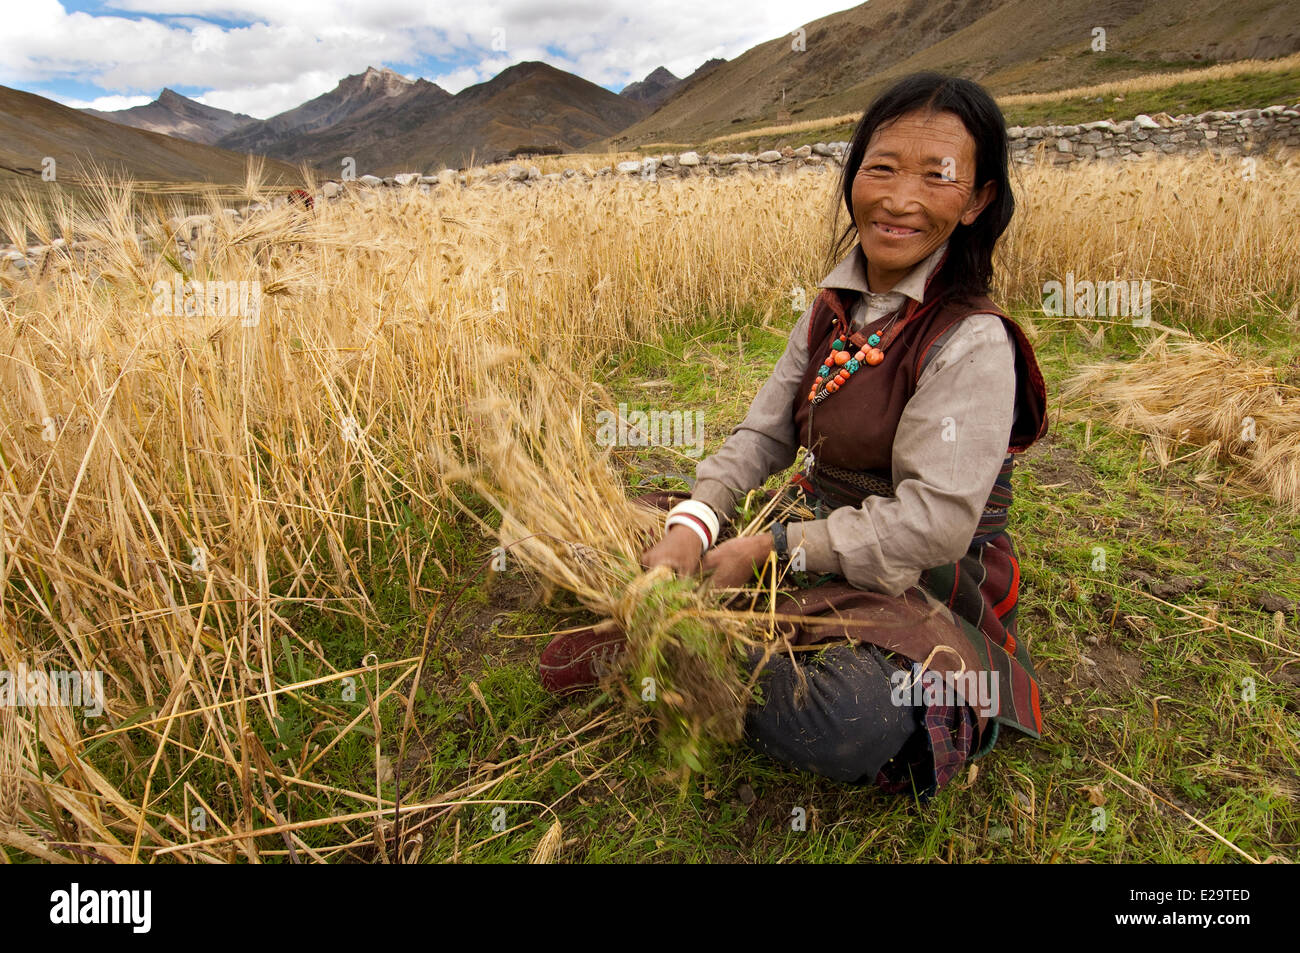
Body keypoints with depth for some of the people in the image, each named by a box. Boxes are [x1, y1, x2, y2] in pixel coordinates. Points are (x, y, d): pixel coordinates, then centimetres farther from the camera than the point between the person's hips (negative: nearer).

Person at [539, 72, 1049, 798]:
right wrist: (694, 525, -17)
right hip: (816, 540, 6)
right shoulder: (834, 312, 4)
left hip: (919, 587, -6)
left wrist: (769, 549, -22)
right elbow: (765, 432, 0)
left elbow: (932, 524, -24)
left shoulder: (973, 342, -20)